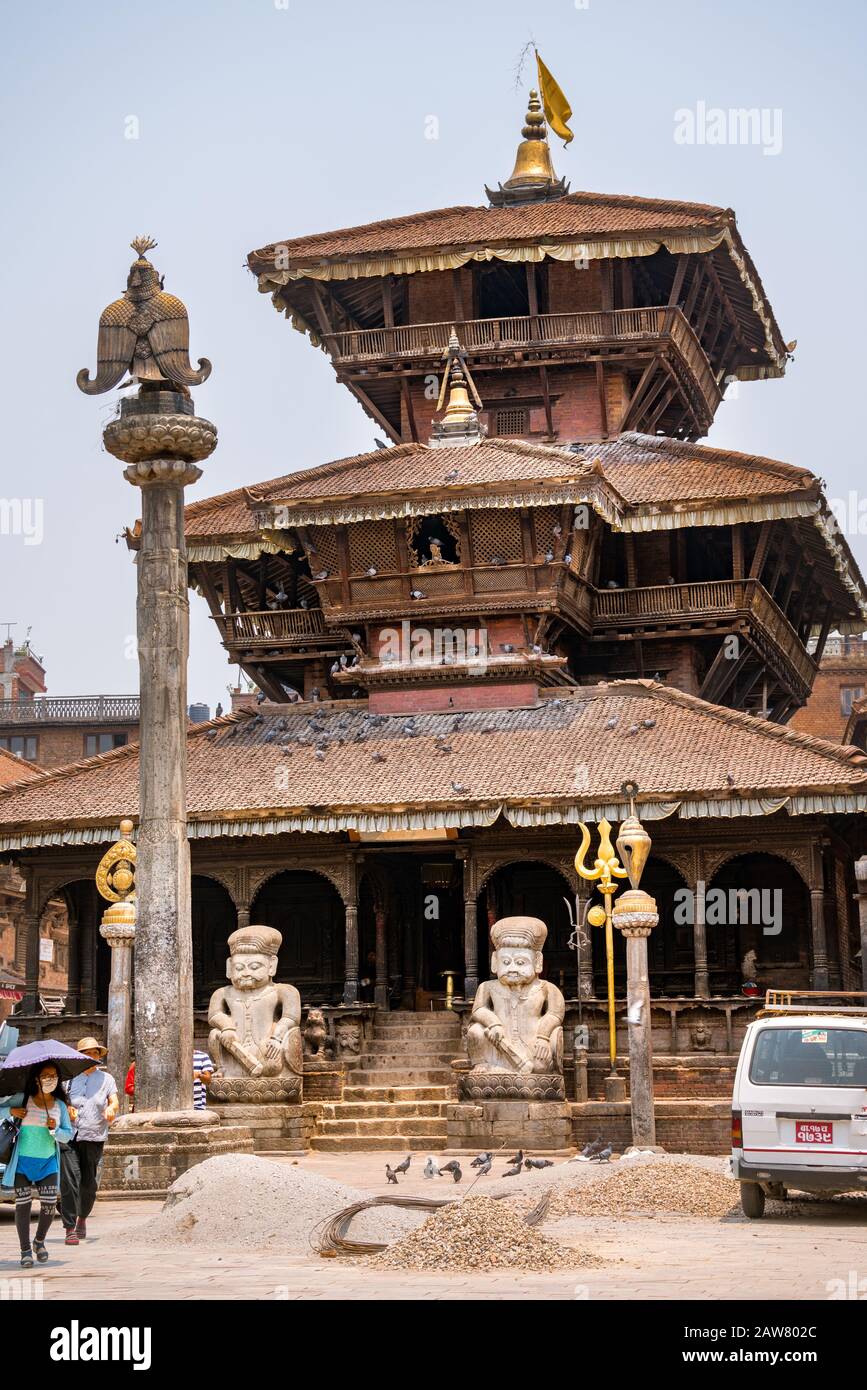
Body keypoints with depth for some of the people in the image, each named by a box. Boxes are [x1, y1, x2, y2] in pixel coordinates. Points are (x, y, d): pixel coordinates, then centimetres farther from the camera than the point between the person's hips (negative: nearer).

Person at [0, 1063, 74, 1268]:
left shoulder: (60, 1105, 7)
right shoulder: (22, 1099, 0)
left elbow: (68, 1135, 8)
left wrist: (55, 1129, -11)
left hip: (48, 1161, 2)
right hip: (23, 1160, -2)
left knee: (50, 1203, -9)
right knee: (23, 1204, -5)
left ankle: (39, 1241, 17)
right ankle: (25, 1251, 6)